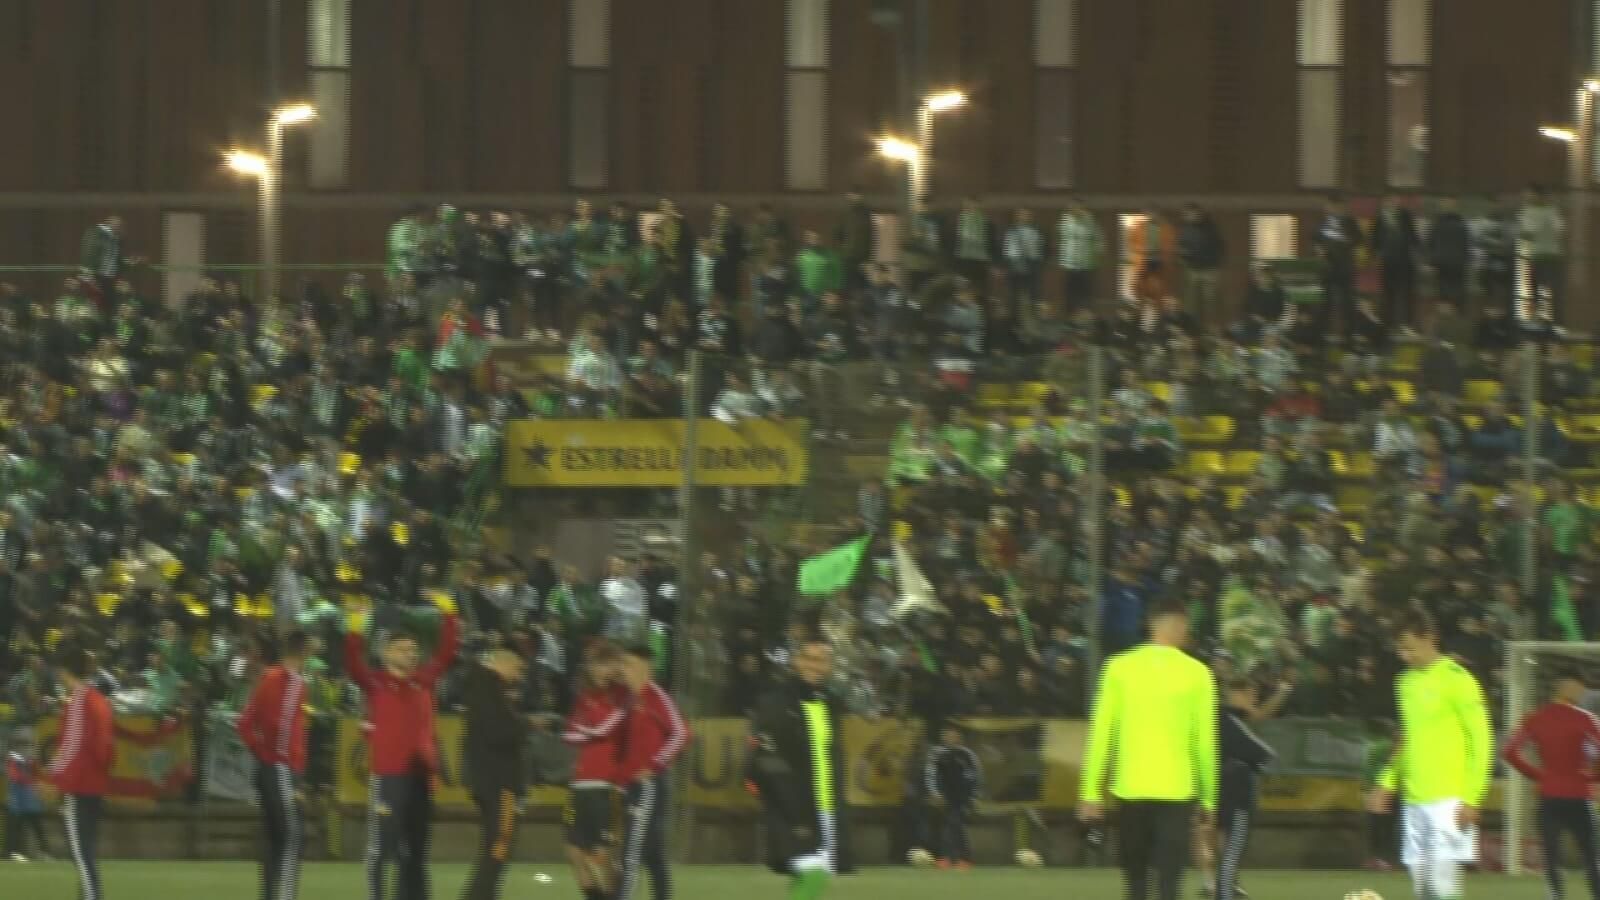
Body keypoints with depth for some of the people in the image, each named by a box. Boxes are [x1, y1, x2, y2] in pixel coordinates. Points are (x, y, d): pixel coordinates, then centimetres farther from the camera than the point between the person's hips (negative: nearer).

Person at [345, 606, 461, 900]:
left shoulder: (424, 680, 9)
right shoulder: (375, 682, -4)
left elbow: (446, 651, 9)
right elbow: (353, 661, -19)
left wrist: (448, 615, 1)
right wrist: (356, 626, -29)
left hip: (420, 771, 5)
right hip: (388, 772, -5)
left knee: (416, 845, 12)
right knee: (381, 842, -4)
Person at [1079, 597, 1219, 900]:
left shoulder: (1120, 667, 1)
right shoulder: (1196, 673, -2)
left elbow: (1101, 734, -1)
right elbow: (1206, 741, -1)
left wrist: (1091, 792, 3)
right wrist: (1208, 798, 7)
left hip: (1131, 788, 2)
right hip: (1177, 790, -2)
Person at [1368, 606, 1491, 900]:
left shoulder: (1456, 679, -9)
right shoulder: (1407, 680, 14)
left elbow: (1479, 740, -11)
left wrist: (1471, 797, -15)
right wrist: (1387, 782, 16)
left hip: (1448, 798, -7)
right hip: (1414, 799, 7)